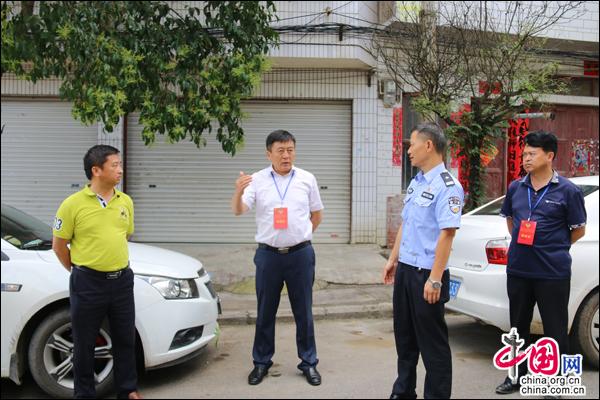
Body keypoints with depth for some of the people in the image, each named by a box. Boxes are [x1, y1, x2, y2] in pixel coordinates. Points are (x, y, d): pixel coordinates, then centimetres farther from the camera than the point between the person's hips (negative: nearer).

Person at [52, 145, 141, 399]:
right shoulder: (73, 204, -10)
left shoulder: (125, 201, 3)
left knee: (125, 339, 13)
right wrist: (79, 271, 3)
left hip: (122, 280, 4)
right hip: (88, 283, -4)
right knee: (84, 343, 9)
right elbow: (59, 244, -2)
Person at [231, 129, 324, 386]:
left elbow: (317, 214, 13)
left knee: (303, 311, 9)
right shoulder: (257, 180, -2)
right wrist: (238, 192, -33)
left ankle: (308, 362, 22)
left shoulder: (307, 179, 1)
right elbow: (238, 211, -13)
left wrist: (301, 235, 8)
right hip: (268, 255, 0)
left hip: (300, 254, 0)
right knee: (265, 312, 10)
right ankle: (261, 362, 24)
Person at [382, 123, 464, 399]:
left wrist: (435, 280, -24)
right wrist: (393, 259, 18)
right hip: (404, 269, 9)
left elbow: (447, 234, -21)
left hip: (425, 274, -8)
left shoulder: (447, 187, -16)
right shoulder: (415, 182, 12)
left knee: (432, 342, 4)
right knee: (404, 335, 18)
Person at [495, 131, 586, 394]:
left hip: (553, 272, -4)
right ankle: (517, 376, 31)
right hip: (517, 270, 5)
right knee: (518, 326, 16)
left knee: (555, 330, 6)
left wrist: (554, 248, 5)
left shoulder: (568, 191, -8)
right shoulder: (516, 188, 5)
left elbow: (579, 230, 1)